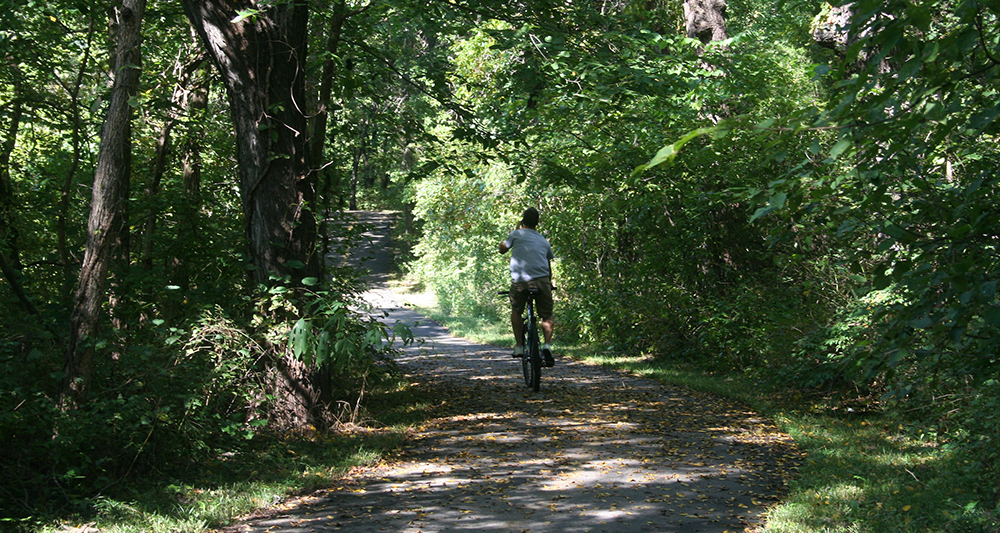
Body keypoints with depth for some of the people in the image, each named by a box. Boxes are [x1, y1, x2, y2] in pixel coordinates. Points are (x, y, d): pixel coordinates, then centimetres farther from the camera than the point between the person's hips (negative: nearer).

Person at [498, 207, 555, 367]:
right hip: (542, 280, 2)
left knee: (516, 311, 22)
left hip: (519, 280, -2)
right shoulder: (543, 240, 21)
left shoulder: (517, 234, 9)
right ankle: (547, 345, -12)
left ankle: (519, 346, 13)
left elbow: (502, 249, 24)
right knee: (546, 316, 12)